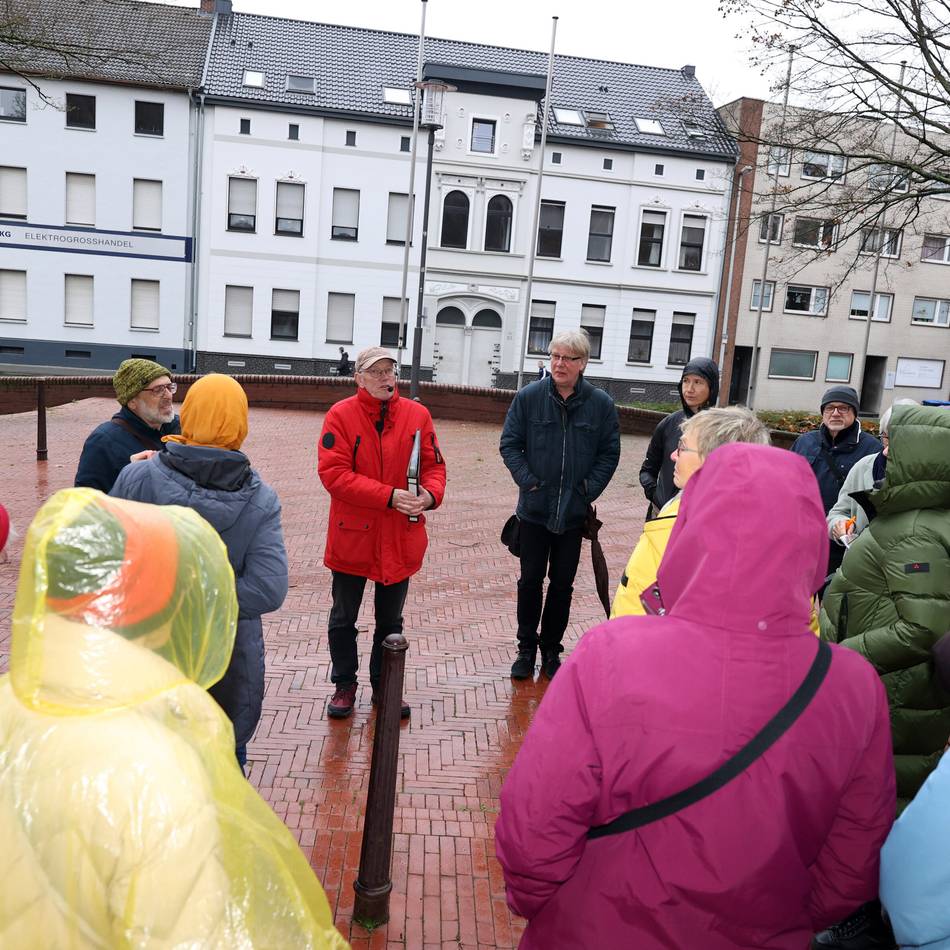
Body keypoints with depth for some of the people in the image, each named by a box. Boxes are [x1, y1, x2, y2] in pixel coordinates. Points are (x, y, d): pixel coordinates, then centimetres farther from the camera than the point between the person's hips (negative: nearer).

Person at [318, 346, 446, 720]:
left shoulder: (417, 415, -1)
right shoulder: (340, 415, -10)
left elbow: (434, 465, 3)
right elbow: (334, 473, -18)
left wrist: (431, 494, -20)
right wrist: (389, 496, -24)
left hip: (400, 538, 2)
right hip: (352, 534, -2)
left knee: (390, 620, 17)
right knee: (343, 618, 14)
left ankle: (384, 685, 35)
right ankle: (345, 685, 33)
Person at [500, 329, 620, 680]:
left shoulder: (601, 404, -3)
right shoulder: (529, 397, -5)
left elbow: (610, 453, 4)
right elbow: (509, 443, 0)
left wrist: (589, 488, -6)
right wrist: (527, 480, -10)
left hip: (574, 512, 1)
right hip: (534, 508, -1)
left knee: (562, 583, 12)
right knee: (530, 579, 9)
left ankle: (551, 649, 28)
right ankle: (526, 649, 24)